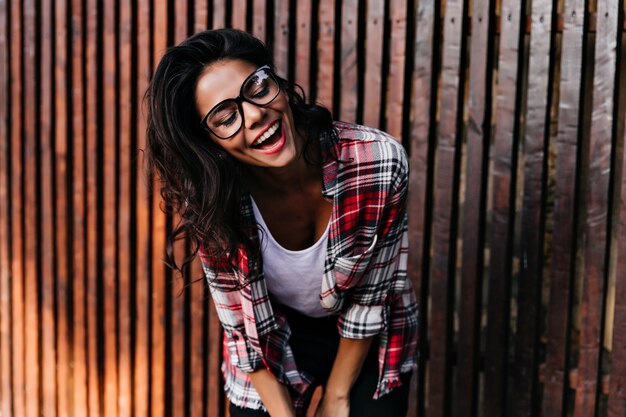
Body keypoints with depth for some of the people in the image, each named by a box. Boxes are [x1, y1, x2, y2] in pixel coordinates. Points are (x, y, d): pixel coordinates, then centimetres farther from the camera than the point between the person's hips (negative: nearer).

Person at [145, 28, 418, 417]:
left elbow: (372, 295, -16)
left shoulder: (380, 161, -28)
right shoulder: (212, 205, -25)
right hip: (272, 348, 0)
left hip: (371, 344, 0)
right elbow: (244, 329, -13)